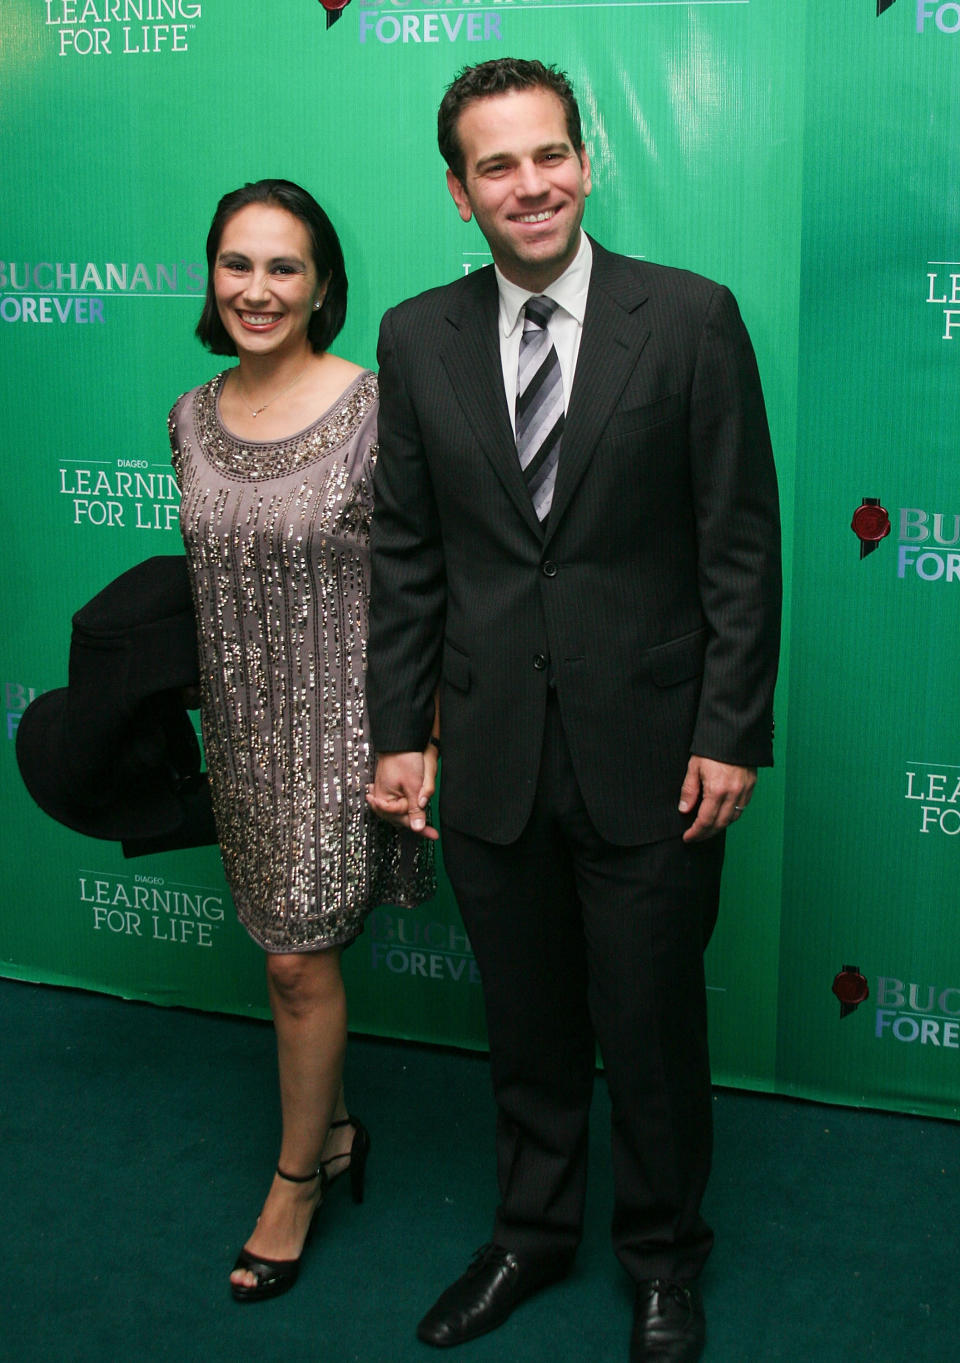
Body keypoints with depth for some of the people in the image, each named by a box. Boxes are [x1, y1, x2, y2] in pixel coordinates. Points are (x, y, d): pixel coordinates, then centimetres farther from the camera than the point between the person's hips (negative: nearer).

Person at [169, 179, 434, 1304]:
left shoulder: (375, 409, -13)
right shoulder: (193, 419, 3)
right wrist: (194, 723, 15)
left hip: (340, 722, -5)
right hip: (244, 727, 5)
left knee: (297, 959, 0)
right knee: (290, 948, 16)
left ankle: (296, 1178, 22)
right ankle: (331, 1129, 38)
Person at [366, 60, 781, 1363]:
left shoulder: (691, 317, -6)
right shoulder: (418, 339, 3)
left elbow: (742, 543, -6)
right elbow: (405, 555, 6)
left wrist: (731, 734, -9)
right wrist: (398, 731, 3)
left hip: (647, 753, -2)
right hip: (491, 755, 3)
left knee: (651, 1027, 10)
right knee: (527, 1025, 17)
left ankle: (664, 1258, 34)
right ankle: (533, 1231, 40)